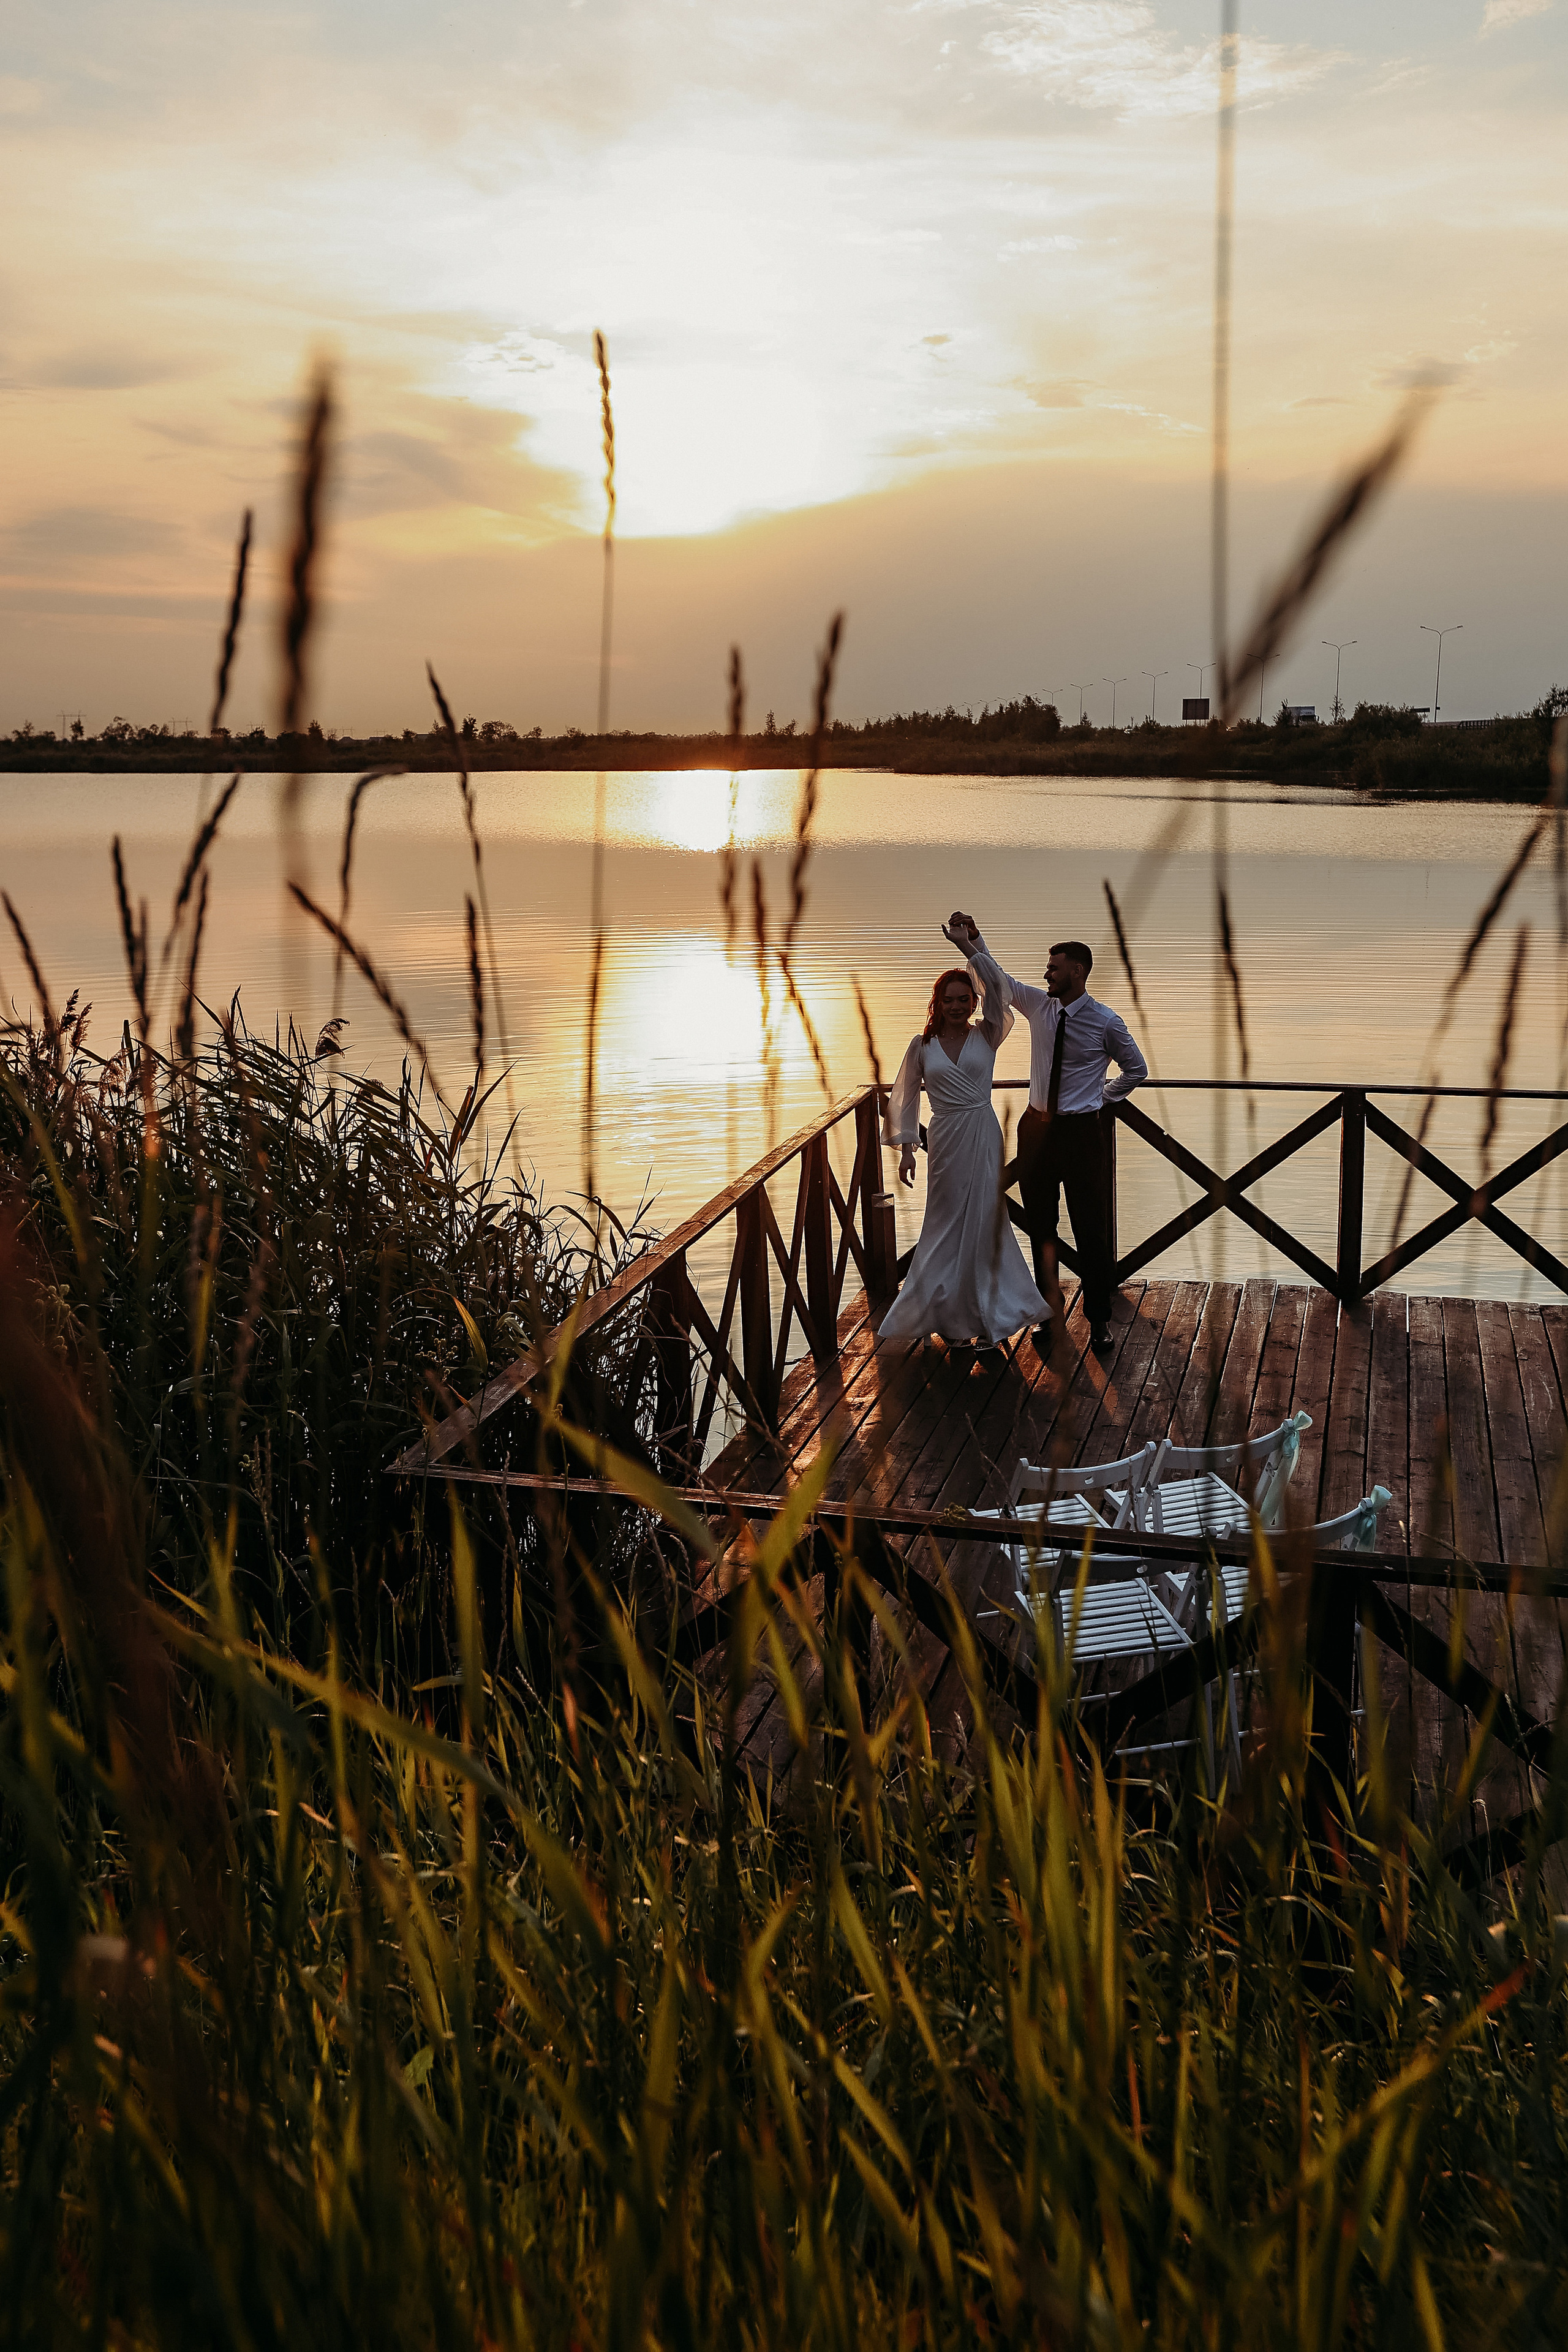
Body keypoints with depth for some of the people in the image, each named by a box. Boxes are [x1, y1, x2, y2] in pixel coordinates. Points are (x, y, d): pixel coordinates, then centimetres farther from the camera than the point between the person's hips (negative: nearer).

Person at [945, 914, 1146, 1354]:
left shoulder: (1106, 1022, -8)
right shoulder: (1038, 1005, 2)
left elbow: (1137, 1069, 6)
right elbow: (997, 978, 0)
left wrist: (1102, 1099, 5)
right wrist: (970, 945, -13)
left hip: (1082, 1131, -4)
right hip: (1037, 1127, 4)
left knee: (1090, 1228, 1)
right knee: (1040, 1226, 11)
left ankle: (1099, 1319, 13)